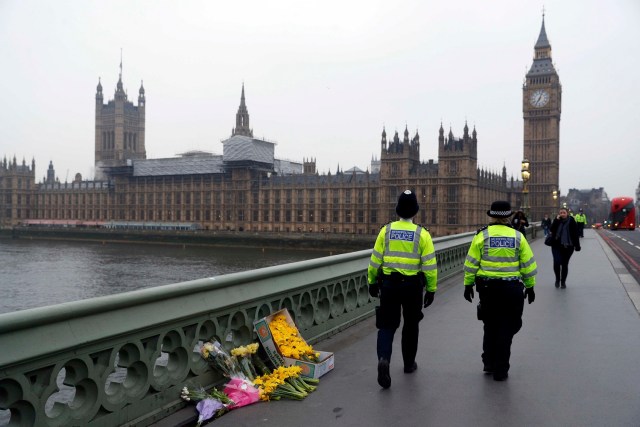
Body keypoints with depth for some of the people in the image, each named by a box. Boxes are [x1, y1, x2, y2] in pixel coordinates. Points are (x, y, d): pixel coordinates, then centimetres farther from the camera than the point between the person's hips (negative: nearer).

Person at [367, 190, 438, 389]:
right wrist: (431, 289, 2)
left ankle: (383, 359, -17)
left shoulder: (386, 230, -3)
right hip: (413, 286, 0)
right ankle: (409, 363, 31)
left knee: (387, 325, 6)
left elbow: (375, 260, 0)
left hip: (389, 284, 0)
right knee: (411, 325, 18)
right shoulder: (422, 234, -7)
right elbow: (430, 265, -8)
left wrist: (372, 282, 12)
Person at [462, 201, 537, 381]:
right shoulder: (518, 237, -1)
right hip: (512, 289, -1)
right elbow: (528, 265, 3)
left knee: (490, 326, 19)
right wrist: (530, 286, 14)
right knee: (506, 329, 8)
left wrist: (468, 285, 8)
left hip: (487, 288, 1)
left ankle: (489, 363, 27)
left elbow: (471, 264, -2)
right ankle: (500, 370, 12)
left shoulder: (481, 236, -3)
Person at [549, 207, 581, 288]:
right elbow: (551, 230, -11)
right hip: (557, 245, 1)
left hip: (568, 246, -1)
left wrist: (577, 245, -5)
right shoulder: (557, 221, 3)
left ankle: (563, 281, 22)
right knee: (557, 262, -13)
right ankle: (557, 279, 11)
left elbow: (576, 234, -2)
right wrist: (556, 220, -17)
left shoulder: (571, 221, -4)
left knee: (565, 264, 7)